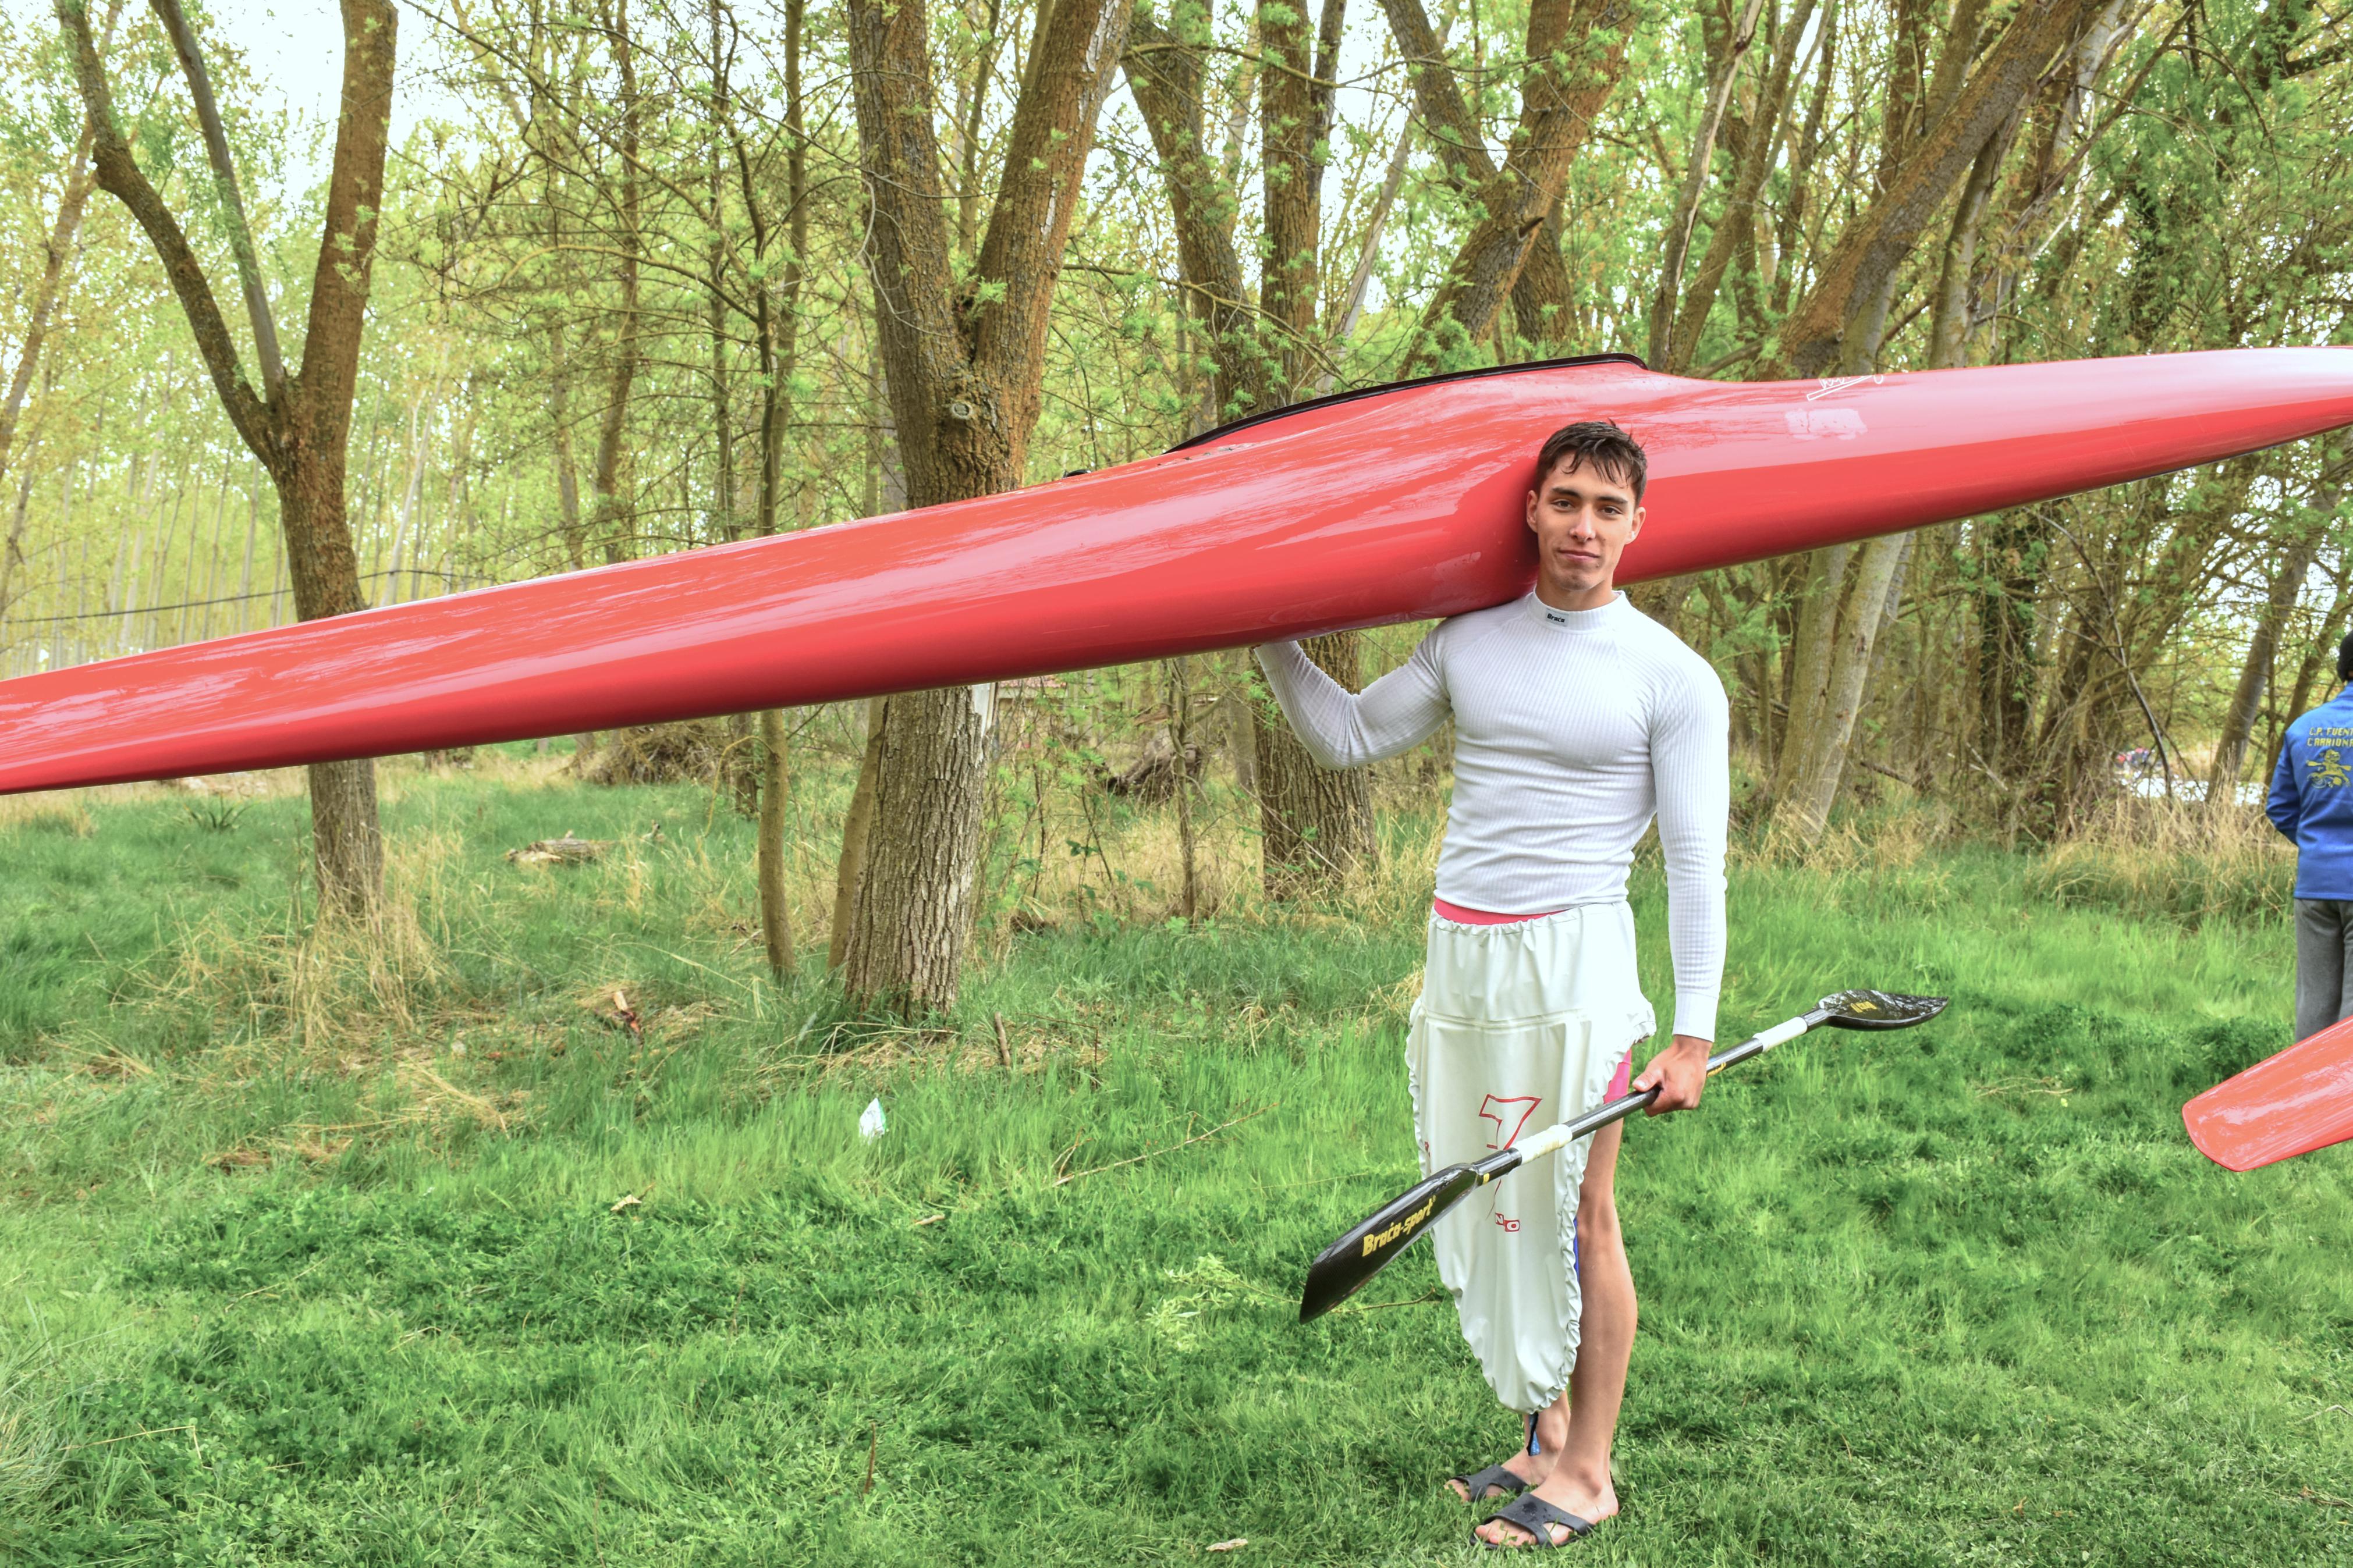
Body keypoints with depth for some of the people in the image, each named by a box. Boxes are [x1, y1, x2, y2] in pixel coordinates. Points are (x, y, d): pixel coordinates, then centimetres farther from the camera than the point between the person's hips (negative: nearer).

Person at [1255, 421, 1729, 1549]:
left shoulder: (1673, 679, -3)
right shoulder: (1470, 641, 10)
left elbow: (1697, 864, -5)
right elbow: (1347, 739, 17)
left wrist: (1693, 1032, -9)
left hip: (1571, 957, -5)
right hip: (1459, 950, 5)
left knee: (1575, 1216, -1)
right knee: (1490, 1205, 9)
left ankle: (1586, 1472, 10)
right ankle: (1543, 1431, 23)